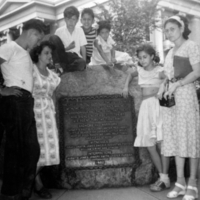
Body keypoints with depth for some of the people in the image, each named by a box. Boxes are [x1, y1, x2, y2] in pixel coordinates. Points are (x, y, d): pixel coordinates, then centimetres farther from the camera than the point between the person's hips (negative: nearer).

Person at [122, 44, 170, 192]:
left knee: (161, 143, -7)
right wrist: (126, 87, 22)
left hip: (157, 104, -6)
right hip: (145, 106, 6)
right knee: (150, 145, 4)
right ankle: (162, 176, 14)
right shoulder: (140, 69, 13)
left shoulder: (159, 71, -4)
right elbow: (131, 74, 34)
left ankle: (165, 179, 2)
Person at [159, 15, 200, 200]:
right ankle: (180, 181, 11)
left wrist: (176, 85, -15)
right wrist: (162, 87, 1)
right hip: (171, 96, 7)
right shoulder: (170, 52, 20)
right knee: (175, 137, 5)